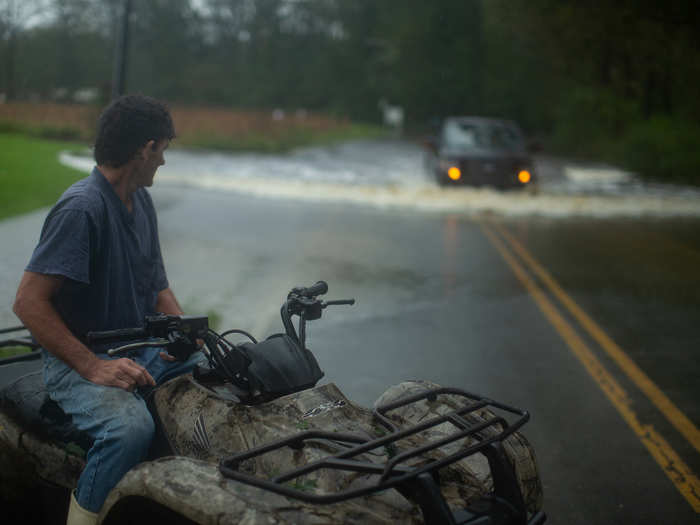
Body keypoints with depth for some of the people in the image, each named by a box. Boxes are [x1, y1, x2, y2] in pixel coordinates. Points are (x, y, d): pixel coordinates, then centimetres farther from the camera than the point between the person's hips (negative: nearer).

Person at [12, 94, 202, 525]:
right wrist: (92, 367, -26)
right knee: (130, 427, -36)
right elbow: (29, 302, -20)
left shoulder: (141, 201, 11)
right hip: (79, 359, -8)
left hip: (142, 348, 8)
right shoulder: (82, 207, -17)